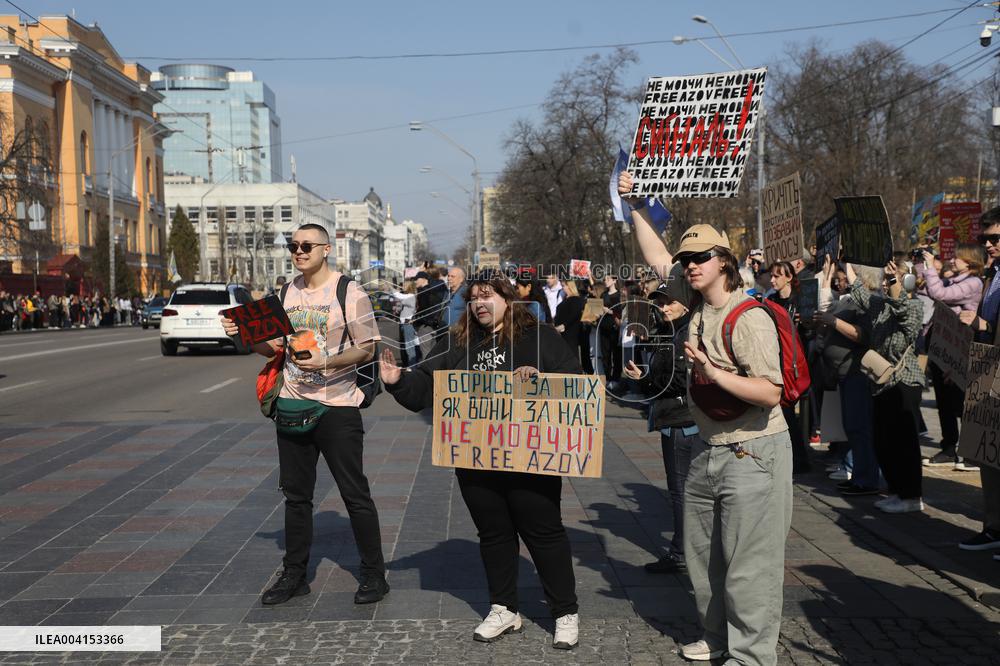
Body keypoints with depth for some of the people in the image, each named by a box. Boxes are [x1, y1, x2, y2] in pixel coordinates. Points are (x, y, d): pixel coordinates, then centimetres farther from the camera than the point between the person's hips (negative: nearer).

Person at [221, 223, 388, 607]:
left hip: (337, 406, -6)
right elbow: (274, 348, 15)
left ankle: (374, 575, 13)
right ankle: (294, 575, 23)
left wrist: (327, 362, -24)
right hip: (293, 403, 6)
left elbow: (367, 348, -9)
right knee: (296, 494, 12)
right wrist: (244, 334, -3)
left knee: (355, 494, 1)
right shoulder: (288, 292, 10)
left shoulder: (348, 292, -7)